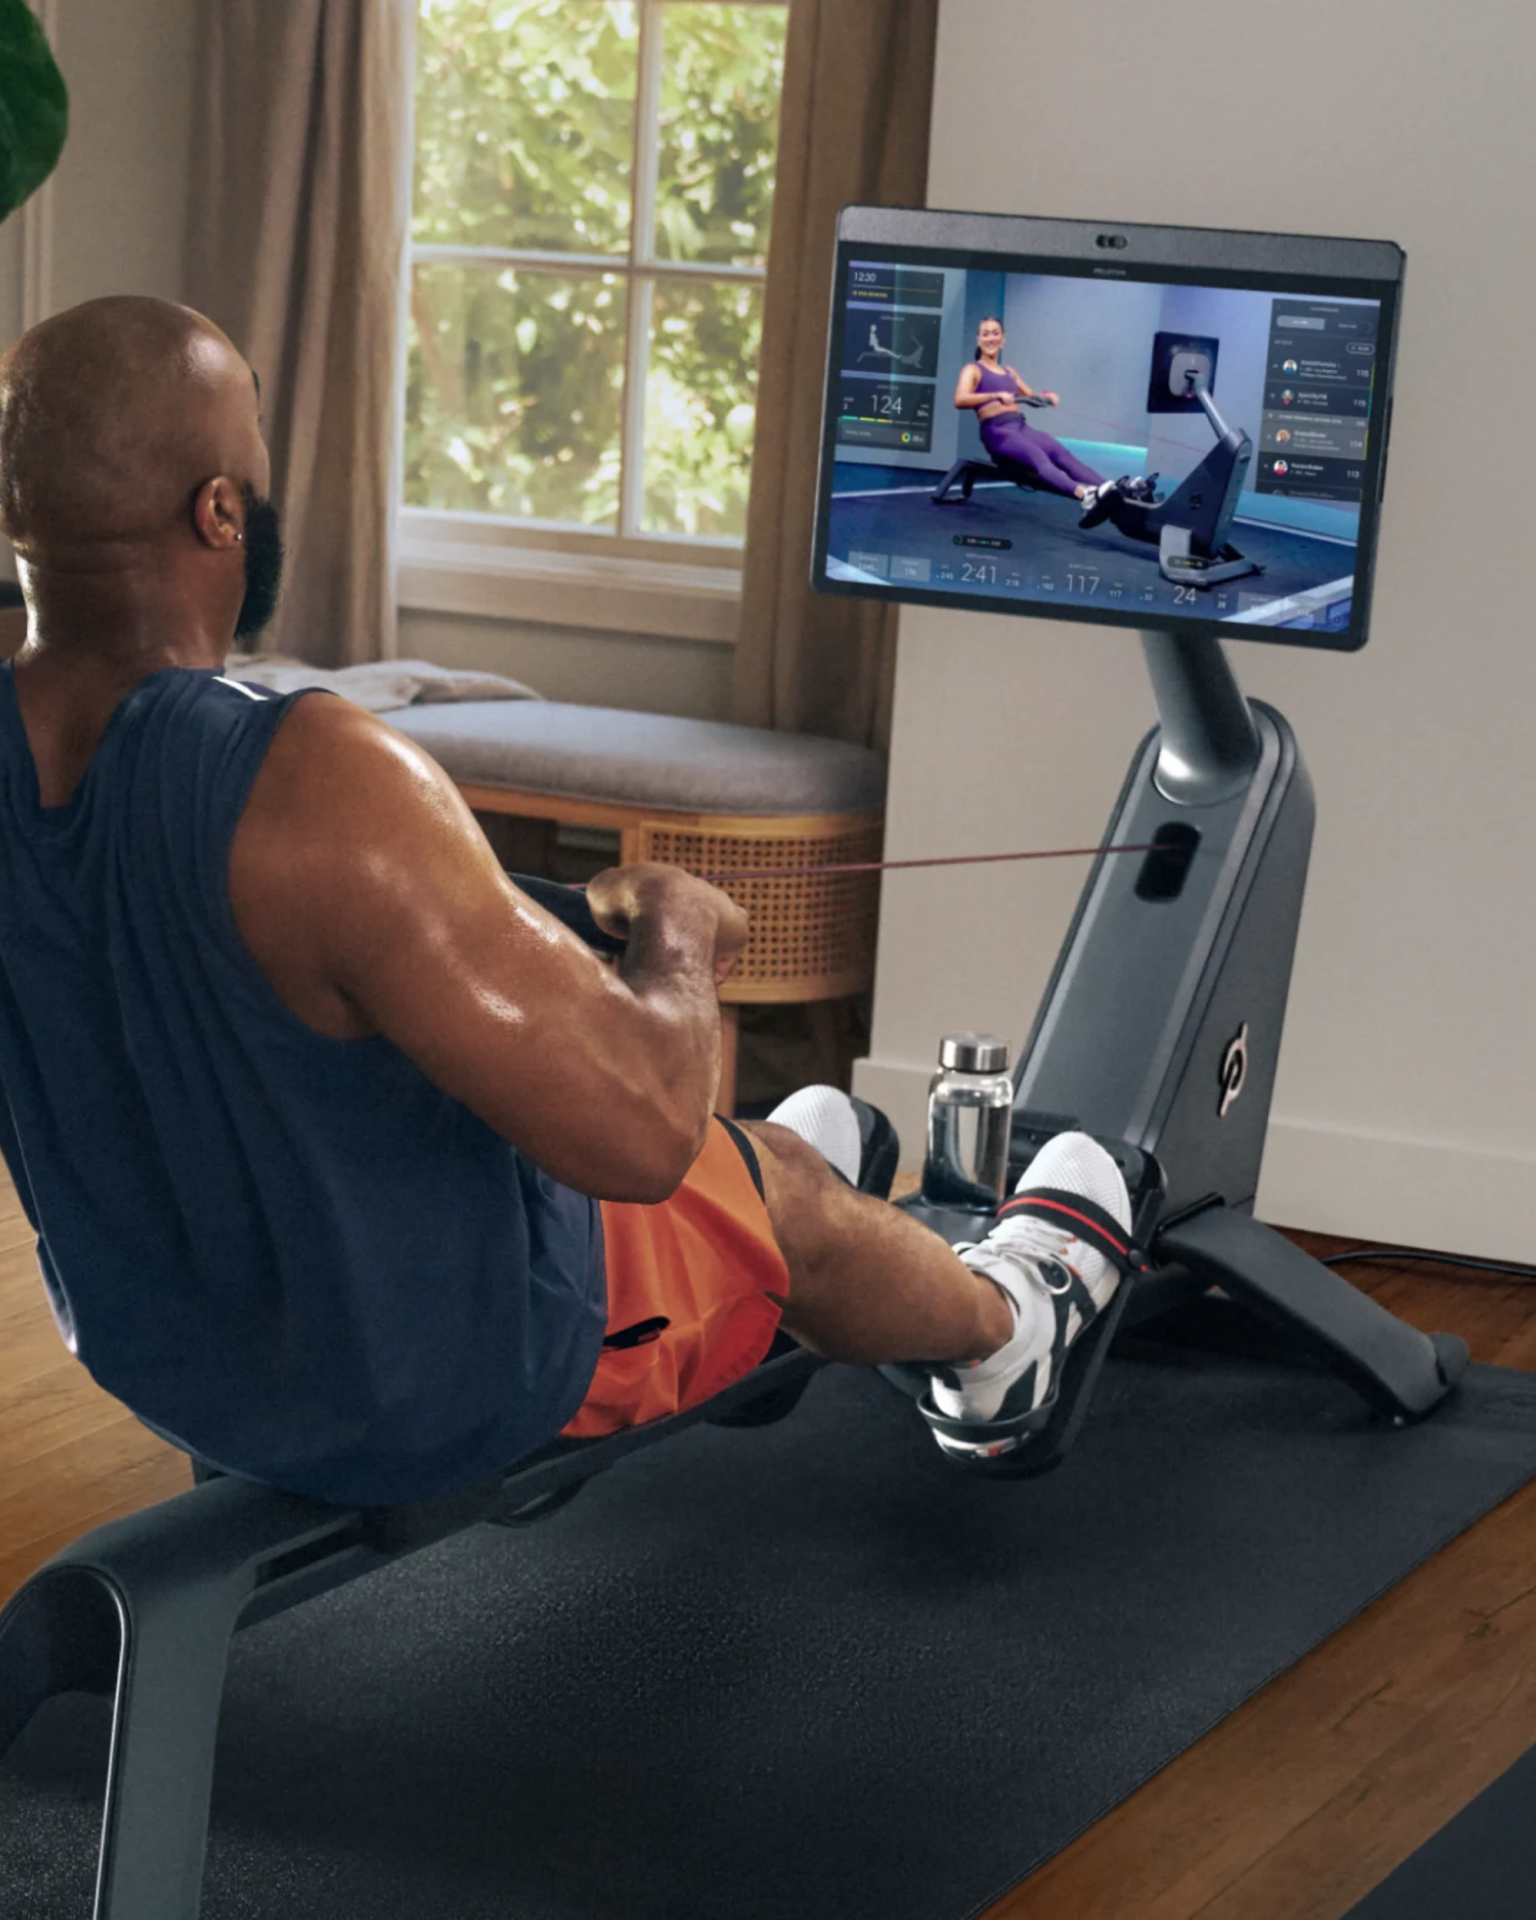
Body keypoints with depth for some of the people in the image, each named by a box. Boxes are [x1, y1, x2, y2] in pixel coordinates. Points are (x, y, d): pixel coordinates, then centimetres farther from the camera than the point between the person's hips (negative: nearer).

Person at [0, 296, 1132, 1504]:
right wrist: (680, 936, -11)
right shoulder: (323, 783, -36)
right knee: (792, 1186, 23)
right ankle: (1006, 1328, 57)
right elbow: (641, 1131, -32)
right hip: (445, 1390, -7)